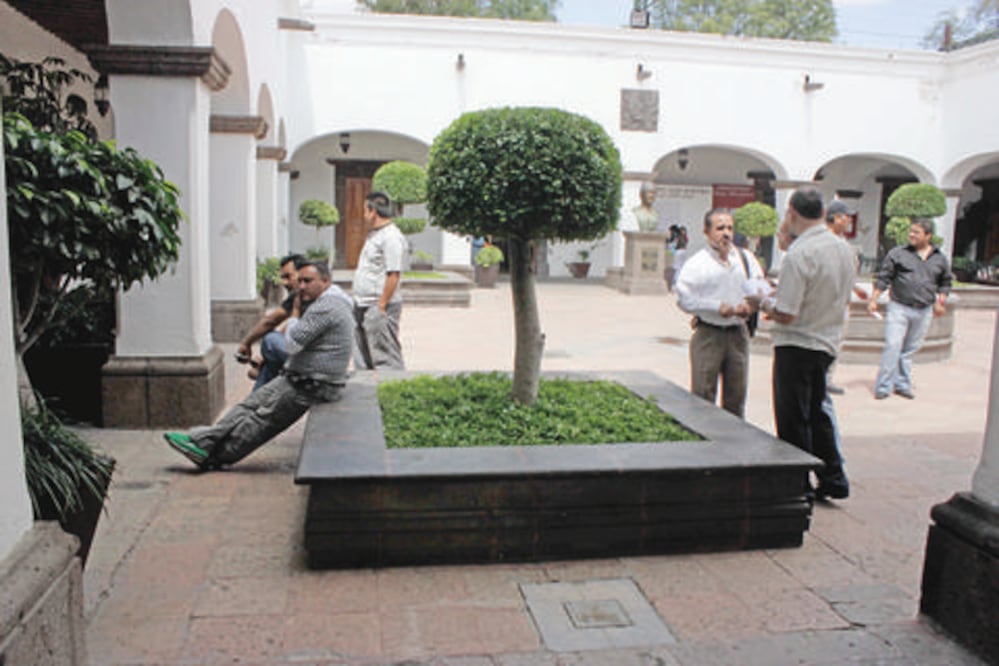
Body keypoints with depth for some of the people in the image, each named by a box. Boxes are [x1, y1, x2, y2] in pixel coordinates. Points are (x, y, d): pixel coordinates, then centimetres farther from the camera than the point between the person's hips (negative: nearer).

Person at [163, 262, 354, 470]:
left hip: (313, 386, -10)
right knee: (252, 403, 4)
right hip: (303, 378, 10)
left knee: (264, 416, -4)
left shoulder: (327, 306, -19)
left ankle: (213, 455, 6)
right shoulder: (326, 303, 16)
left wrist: (295, 311, -7)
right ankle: (204, 441, 3)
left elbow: (293, 342, -24)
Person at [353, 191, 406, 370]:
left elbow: (394, 275, -21)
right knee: (362, 357, 16)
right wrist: (359, 303, 18)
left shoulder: (391, 237, -15)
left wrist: (382, 305, -21)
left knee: (386, 356, -7)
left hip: (379, 306, -11)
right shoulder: (374, 235, 18)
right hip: (363, 305, 11)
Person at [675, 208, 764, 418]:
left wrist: (750, 304, -6)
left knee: (736, 395, 12)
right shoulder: (696, 263, -6)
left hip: (738, 334, 4)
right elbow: (685, 299, -12)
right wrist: (718, 307, -18)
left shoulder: (746, 258, 9)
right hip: (708, 335, -4)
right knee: (703, 395, -2)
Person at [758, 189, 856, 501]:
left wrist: (766, 304, -3)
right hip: (828, 343, 8)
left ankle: (799, 489, 13)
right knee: (817, 411, 21)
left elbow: (786, 314, -24)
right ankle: (832, 479, 28)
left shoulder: (798, 255, -21)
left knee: (793, 421, 4)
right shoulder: (844, 249, 4)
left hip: (796, 345, -8)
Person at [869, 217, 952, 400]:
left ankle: (902, 385, 20)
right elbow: (883, 278, -1)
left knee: (911, 349, 9)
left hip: (924, 312, 3)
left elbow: (945, 282, 22)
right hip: (899, 308, -3)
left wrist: (941, 301, 12)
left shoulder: (940, 259, 9)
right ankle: (883, 386, -3)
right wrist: (873, 299, -6)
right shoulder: (897, 253, -1)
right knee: (893, 346, -9)